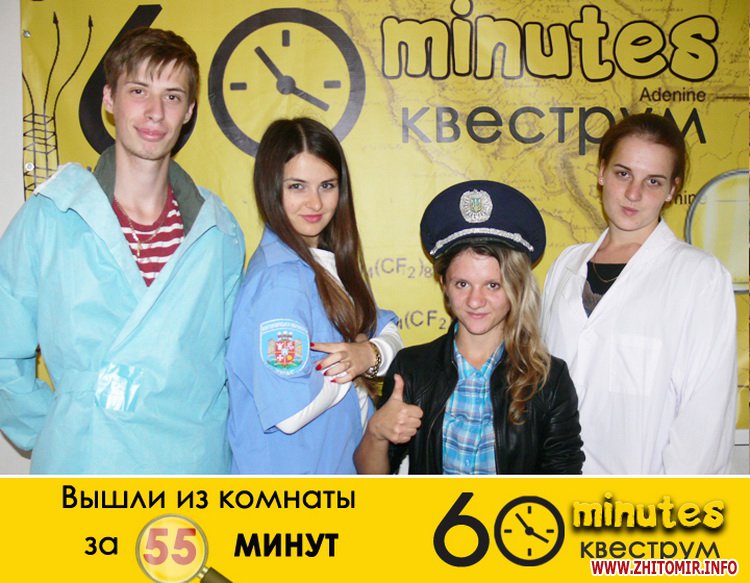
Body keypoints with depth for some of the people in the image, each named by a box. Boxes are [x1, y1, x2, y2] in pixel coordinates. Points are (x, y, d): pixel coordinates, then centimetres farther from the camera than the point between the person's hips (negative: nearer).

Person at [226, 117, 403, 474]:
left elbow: (389, 334, 2)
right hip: (290, 469, -8)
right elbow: (292, 411, -31)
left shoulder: (332, 259, 2)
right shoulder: (281, 278, -25)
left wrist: (370, 354, -20)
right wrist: (357, 357, -16)